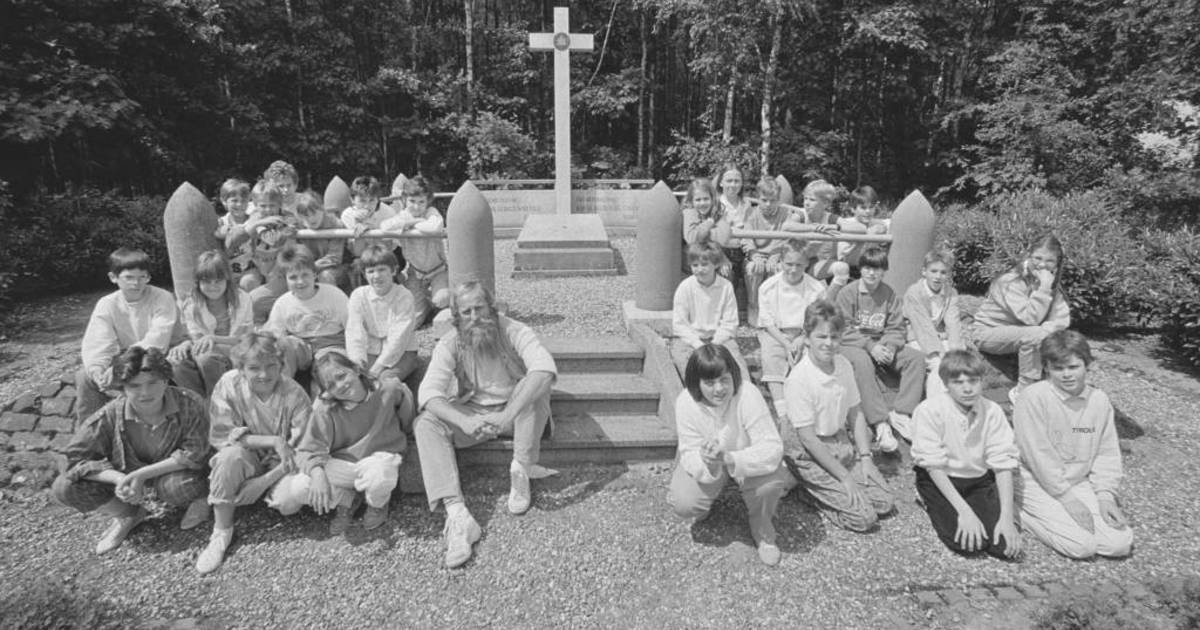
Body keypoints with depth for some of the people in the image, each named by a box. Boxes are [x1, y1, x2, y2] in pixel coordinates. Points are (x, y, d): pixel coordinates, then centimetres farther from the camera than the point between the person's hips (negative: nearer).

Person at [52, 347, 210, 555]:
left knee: (181, 485, -39)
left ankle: (197, 499, 3)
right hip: (127, 477, 3)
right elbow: (77, 457, -14)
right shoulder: (110, 415, -20)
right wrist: (119, 478, -31)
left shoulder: (189, 404, -26)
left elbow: (194, 453, -23)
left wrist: (142, 474, -30)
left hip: (170, 474, -3)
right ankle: (129, 515, 10)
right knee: (64, 488, -16)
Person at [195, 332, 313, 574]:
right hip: (247, 460, 1)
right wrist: (273, 441, -25)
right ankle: (221, 532, -16)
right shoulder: (229, 384, -16)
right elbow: (219, 436, -16)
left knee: (290, 503, -30)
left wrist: (264, 482, -23)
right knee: (230, 455, -34)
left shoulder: (295, 394, -18)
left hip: (281, 465, -1)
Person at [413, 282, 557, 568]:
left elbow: (545, 368, -37)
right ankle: (458, 517, -34)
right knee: (425, 424, -23)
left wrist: (508, 414, -47)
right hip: (472, 413, 2)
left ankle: (521, 473, -20)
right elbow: (429, 391, -22)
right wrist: (464, 422, -41)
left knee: (537, 385, -32)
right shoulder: (449, 344, -11)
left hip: (517, 411, -2)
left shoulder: (514, 332, -18)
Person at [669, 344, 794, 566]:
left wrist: (729, 458, -50)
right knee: (684, 504, -22)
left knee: (771, 479, -32)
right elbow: (689, 454, -21)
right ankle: (706, 497, 17)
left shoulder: (748, 395, -31)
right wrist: (706, 463, -46)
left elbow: (772, 448, -34)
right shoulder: (685, 403, -25)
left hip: (747, 459, -1)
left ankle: (763, 531, 1)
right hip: (703, 462, 1)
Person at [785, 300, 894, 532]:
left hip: (844, 443, 7)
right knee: (864, 518, -11)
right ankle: (806, 486, 7)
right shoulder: (799, 378, -23)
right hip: (813, 454, -7)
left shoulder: (843, 365, -2)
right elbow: (808, 438, -20)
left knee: (884, 502, 0)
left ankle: (826, 489, 17)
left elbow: (855, 414, 9)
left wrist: (865, 457, 0)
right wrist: (844, 476, -16)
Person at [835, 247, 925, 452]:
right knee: (862, 362, -39)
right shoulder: (848, 293, -6)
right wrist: (870, 347, -22)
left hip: (880, 345, 5)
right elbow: (845, 330, -11)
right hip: (852, 345, -5)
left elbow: (896, 329, 5)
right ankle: (881, 424, -44)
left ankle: (900, 414, -24)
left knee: (916, 358, -16)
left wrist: (890, 347, -17)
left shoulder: (889, 294, 6)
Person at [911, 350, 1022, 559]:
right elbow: (934, 466, -18)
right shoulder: (930, 411, -20)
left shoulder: (993, 412, -10)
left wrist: (1007, 517, -17)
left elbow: (1003, 465, -9)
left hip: (979, 481, 3)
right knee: (967, 543, -22)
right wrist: (965, 511, -23)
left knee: (1006, 546, -14)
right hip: (940, 480, -3)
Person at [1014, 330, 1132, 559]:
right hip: (1039, 482, -6)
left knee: (1120, 543, -8)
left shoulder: (1099, 400, 0)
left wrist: (1106, 496, -6)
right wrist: (1068, 499, -16)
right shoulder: (1033, 398, -19)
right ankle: (1021, 512, 1)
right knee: (1082, 545, -18)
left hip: (1080, 482, 6)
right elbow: (1038, 456, -18)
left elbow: (1107, 454, 6)